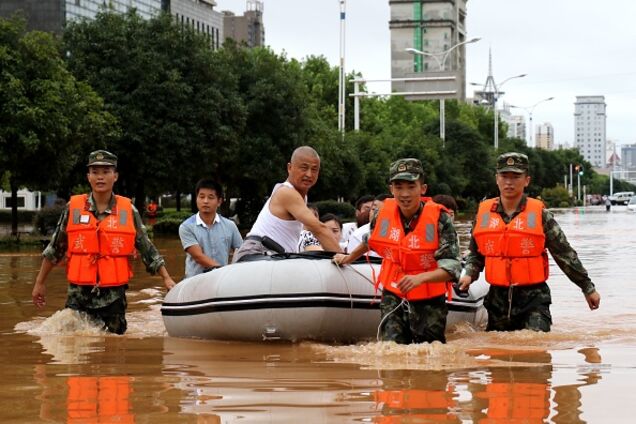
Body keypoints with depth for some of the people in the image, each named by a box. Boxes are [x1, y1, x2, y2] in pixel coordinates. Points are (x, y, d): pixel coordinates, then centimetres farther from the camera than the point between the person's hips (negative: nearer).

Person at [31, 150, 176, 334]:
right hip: (79, 296, 0)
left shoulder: (128, 210, 3)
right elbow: (54, 250, 11)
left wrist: (166, 278, 1)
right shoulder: (73, 208, 2)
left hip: (113, 296, 0)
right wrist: (40, 283, 12)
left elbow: (148, 250, 8)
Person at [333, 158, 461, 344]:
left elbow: (451, 269, -21)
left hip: (428, 302, -3)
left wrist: (420, 278, -36)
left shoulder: (439, 218, -18)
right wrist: (350, 258, 33)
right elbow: (370, 240, 19)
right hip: (393, 297, 3)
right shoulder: (384, 213, -6)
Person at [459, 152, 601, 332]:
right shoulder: (483, 212, 5)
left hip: (533, 298, -3)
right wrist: (469, 275, -2)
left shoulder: (540, 214, -3)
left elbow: (565, 255, 2)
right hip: (498, 298, 3)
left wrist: (588, 288, 6)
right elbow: (476, 253, 17)